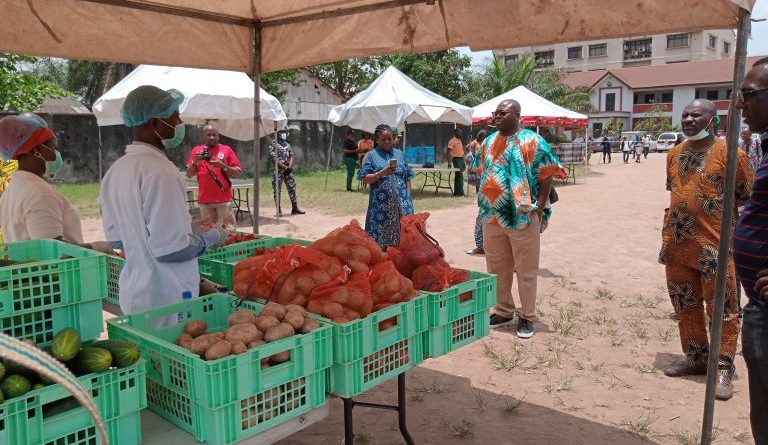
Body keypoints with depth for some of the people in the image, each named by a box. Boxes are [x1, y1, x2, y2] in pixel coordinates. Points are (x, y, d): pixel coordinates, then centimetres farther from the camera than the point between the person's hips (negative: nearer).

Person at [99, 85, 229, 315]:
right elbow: (170, 248, -25)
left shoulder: (115, 170, 6)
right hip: (166, 298, -9)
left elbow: (114, 238, 13)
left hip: (133, 294, 9)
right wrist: (212, 237, -8)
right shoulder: (160, 171, -22)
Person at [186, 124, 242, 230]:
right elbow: (189, 175, 11)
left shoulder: (226, 150, 5)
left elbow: (238, 173, 2)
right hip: (204, 200, 2)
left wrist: (222, 165, -13)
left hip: (224, 199, -2)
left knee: (230, 230, -4)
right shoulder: (196, 151, 11)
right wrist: (195, 162, -6)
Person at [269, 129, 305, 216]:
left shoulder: (287, 145, 13)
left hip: (288, 171, 6)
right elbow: (274, 159, -15)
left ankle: (295, 209, 17)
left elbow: (291, 156, 9)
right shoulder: (273, 145, -7)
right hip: (278, 171, -6)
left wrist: (290, 166, -10)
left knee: (292, 188, 8)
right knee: (277, 191, -2)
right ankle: (279, 211, 4)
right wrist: (285, 167, -18)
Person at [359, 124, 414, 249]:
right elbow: (365, 179, -2)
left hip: (401, 203, 3)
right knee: (380, 240, -2)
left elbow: (408, 178, 15)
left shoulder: (400, 154, 13)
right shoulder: (371, 156, 4)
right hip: (381, 204, -3)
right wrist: (381, 173, -15)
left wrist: (408, 196, 5)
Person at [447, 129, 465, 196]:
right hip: (456, 159, -9)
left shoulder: (459, 140, 17)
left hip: (461, 159, 9)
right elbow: (449, 152, -17)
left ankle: (456, 192, 16)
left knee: (457, 176, 11)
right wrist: (449, 162, -27)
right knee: (459, 175, -10)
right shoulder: (452, 141, -10)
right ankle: (459, 192, -6)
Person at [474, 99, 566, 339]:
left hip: (523, 217, -6)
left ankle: (527, 316, 17)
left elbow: (546, 176, -9)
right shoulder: (489, 142, 10)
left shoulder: (532, 141, -9)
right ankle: (503, 311, 30)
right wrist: (485, 204, 11)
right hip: (492, 217, 6)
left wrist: (539, 209, -13)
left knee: (526, 270, 4)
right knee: (497, 268, 14)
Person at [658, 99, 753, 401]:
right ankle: (696, 359, 30)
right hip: (677, 246, 6)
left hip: (714, 247, -6)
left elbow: (748, 200, -5)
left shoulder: (728, 153, -8)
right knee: (686, 307, 15)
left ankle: (723, 369, 13)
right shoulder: (675, 153, 10)